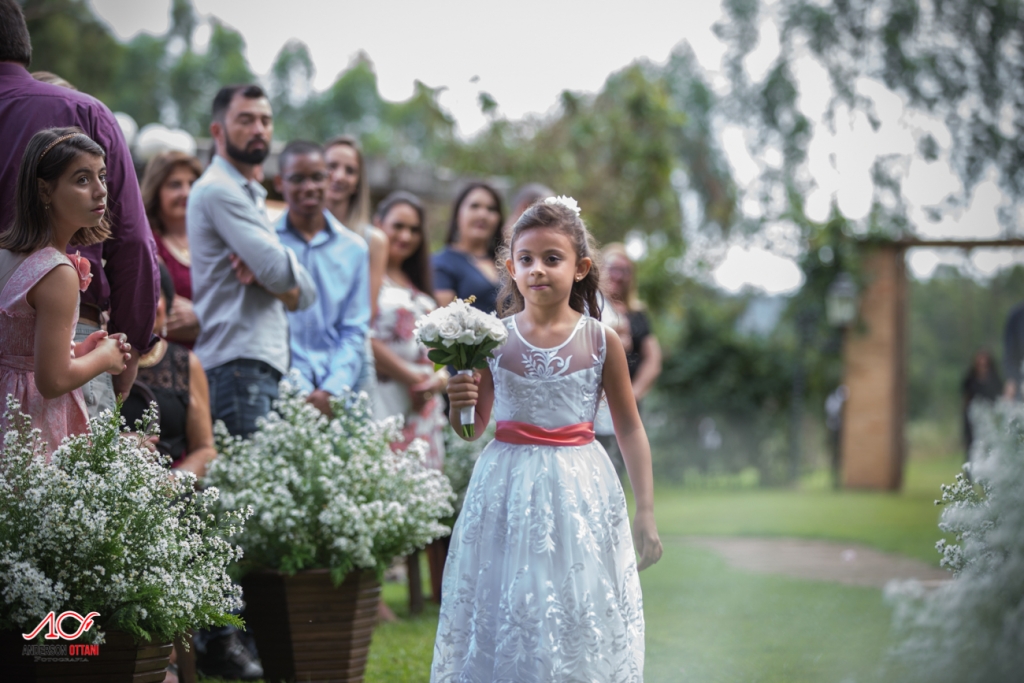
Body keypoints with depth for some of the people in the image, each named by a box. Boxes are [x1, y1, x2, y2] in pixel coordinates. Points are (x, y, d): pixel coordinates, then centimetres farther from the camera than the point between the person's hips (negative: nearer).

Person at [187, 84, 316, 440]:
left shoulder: (252, 196, 25)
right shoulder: (219, 190, -6)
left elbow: (304, 293, 15)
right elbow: (282, 273, -17)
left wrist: (264, 273, -6)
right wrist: (271, 272, 7)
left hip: (268, 368, 9)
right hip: (239, 367, -9)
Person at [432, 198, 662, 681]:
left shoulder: (602, 342, -2)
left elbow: (630, 431, 3)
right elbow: (472, 429, 9)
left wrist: (646, 515, 1)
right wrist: (459, 404, -14)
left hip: (578, 493, -1)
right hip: (506, 489, 1)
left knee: (579, 623, 2)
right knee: (501, 615, 4)